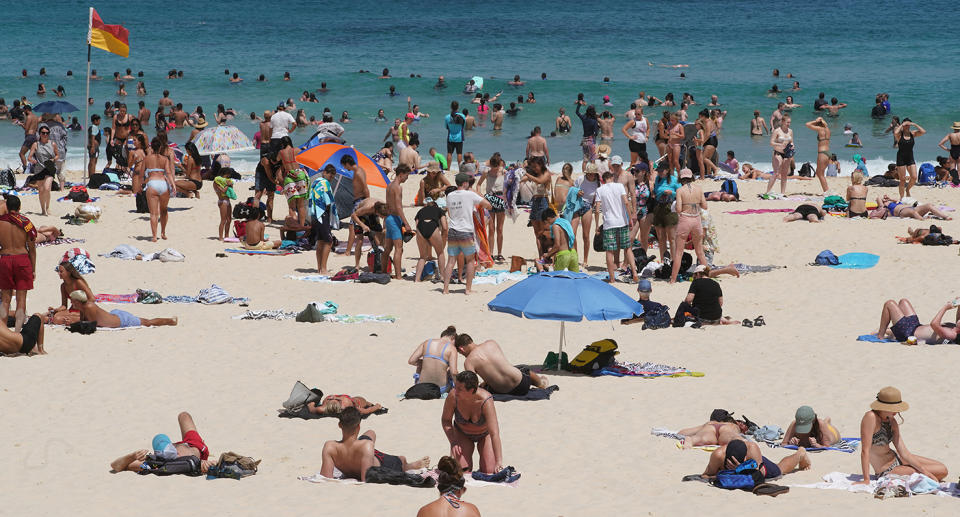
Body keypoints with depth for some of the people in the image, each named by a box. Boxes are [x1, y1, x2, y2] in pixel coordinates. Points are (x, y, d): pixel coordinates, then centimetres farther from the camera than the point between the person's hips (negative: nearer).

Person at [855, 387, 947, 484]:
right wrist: (866, 480, -29)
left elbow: (904, 453, -1)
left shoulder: (892, 422, -1)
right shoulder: (871, 417, -25)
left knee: (942, 470, 9)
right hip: (887, 471, -8)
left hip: (896, 459, 8)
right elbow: (865, 451, -26)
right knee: (942, 471, -4)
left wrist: (925, 471, -9)